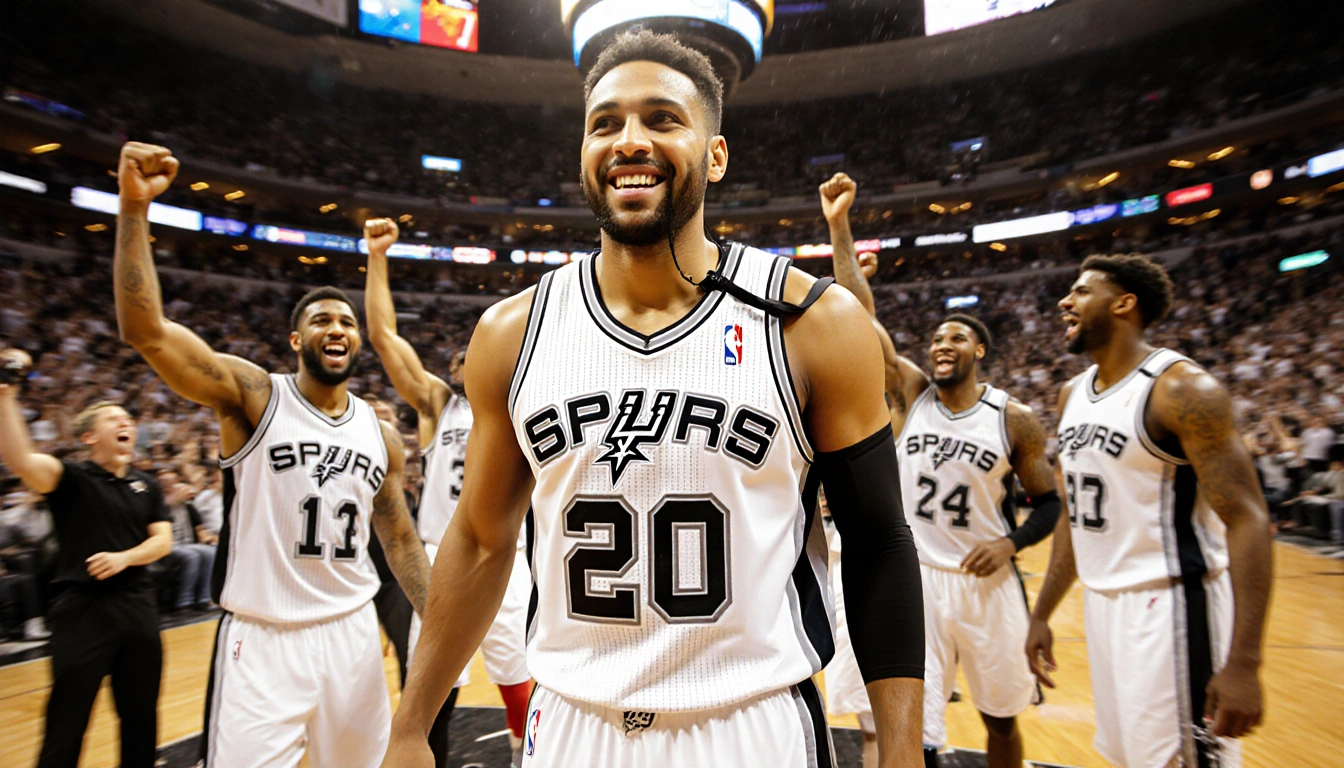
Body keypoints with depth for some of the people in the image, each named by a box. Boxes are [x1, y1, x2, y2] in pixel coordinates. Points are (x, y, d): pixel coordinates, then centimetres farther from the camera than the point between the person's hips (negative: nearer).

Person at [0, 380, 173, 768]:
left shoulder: (146, 485, 10)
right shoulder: (71, 478, -4)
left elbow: (163, 540, 5)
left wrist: (123, 558, -13)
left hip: (137, 605, 4)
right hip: (83, 608, -4)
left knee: (141, 715, 15)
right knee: (66, 723, 5)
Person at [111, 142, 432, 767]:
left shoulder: (381, 434, 5)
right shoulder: (252, 396, -6)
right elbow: (145, 331, -20)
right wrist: (134, 206, -26)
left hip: (352, 632, 4)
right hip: (262, 639, -4)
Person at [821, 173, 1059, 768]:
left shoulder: (1014, 420, -5)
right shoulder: (910, 394, -3)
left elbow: (1050, 503, 4)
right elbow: (859, 314, -10)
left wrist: (1011, 543, -17)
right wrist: (839, 225, -15)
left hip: (988, 583, 1)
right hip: (916, 581, 0)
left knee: (1001, 718, 19)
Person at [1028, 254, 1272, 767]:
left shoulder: (1181, 388, -15)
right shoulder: (1072, 395, 9)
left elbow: (1248, 520, -19)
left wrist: (1243, 663, -25)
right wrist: (1042, 615, 14)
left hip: (1170, 604, -8)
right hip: (1102, 604, 8)